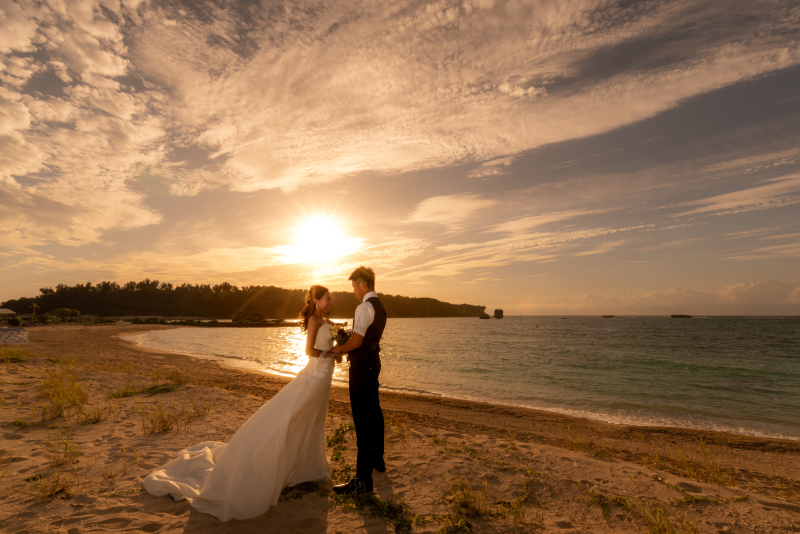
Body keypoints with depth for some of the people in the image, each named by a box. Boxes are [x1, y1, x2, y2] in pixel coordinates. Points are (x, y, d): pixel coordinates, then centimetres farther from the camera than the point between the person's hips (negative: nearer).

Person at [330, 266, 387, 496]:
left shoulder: (364, 307, -19)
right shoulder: (379, 306, 12)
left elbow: (356, 341, -23)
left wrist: (339, 348, -6)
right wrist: (347, 348, 13)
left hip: (362, 367, -10)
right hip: (373, 362, 10)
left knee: (362, 419, -5)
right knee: (374, 412, 21)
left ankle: (363, 479, 3)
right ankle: (377, 459, 39)